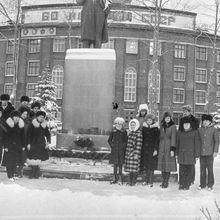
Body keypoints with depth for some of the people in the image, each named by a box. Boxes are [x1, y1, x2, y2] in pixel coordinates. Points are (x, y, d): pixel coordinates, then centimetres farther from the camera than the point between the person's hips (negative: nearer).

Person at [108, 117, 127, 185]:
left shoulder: (124, 132, -1)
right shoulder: (113, 131, 3)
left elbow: (126, 141, 3)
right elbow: (109, 140, 12)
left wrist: (123, 146, -8)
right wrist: (112, 145, 1)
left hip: (121, 150, -2)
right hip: (114, 150, 2)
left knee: (120, 164, 2)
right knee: (115, 164, 7)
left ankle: (120, 179, 9)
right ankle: (115, 178, 17)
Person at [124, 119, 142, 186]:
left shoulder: (139, 133, -10)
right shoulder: (130, 132, 13)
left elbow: (139, 144, -13)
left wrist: (136, 154, -16)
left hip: (135, 152, -7)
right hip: (128, 152, 7)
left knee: (135, 167, -2)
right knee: (130, 167, 10)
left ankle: (134, 181, 8)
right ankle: (130, 180, 19)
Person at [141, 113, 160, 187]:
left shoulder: (155, 129, -3)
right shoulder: (144, 128, 9)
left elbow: (157, 140, -6)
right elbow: (142, 139, 13)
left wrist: (156, 149, -12)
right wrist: (141, 149, 10)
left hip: (152, 149, -4)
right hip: (144, 149, 4)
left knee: (151, 166, -3)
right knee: (146, 165, 9)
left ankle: (150, 182, 3)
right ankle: (146, 180, 20)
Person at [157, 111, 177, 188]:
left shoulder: (173, 126, -2)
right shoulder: (162, 126, 12)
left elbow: (173, 138, -7)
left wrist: (172, 149, -13)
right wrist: (158, 148, 11)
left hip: (169, 147, -5)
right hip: (162, 147, 5)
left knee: (168, 165, -4)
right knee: (162, 164, 4)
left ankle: (166, 182, 2)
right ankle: (163, 181, 12)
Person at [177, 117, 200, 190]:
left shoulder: (194, 132, 1)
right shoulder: (179, 132, 10)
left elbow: (197, 144, 1)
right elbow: (177, 143, 16)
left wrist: (196, 155, -2)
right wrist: (177, 153, 12)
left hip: (190, 154, -2)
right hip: (181, 154, 2)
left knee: (189, 170, 2)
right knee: (181, 170, 1)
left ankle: (187, 185, 11)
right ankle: (181, 184, 9)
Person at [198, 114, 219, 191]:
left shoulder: (213, 130, -1)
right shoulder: (200, 130, 7)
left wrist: (215, 151, -6)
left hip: (210, 153, -3)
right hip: (201, 153, 3)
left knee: (210, 168, 1)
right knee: (202, 169, 6)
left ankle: (210, 184, 11)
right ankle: (202, 184, 16)